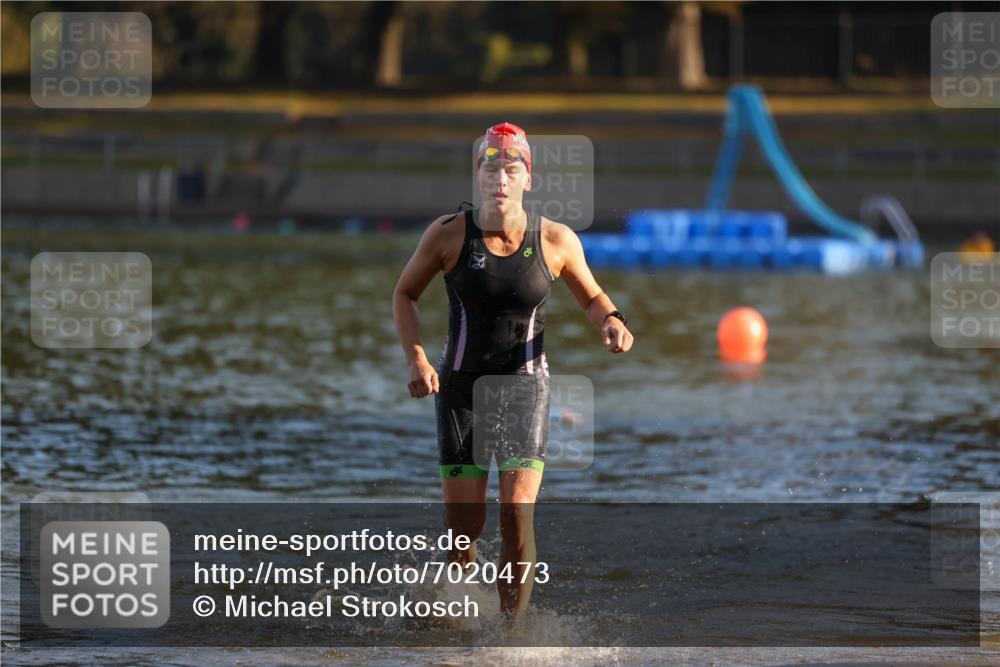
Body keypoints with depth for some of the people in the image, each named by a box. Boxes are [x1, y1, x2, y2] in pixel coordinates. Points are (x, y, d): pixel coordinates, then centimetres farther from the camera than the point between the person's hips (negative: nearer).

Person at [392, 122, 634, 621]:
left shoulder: (556, 241, -7)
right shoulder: (448, 234, -9)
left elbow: (591, 297, 11)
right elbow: (405, 293, 6)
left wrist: (612, 322, -11)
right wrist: (416, 359, -7)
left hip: (525, 384, 0)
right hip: (461, 385, 0)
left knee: (518, 510, -16)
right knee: (464, 523, -2)